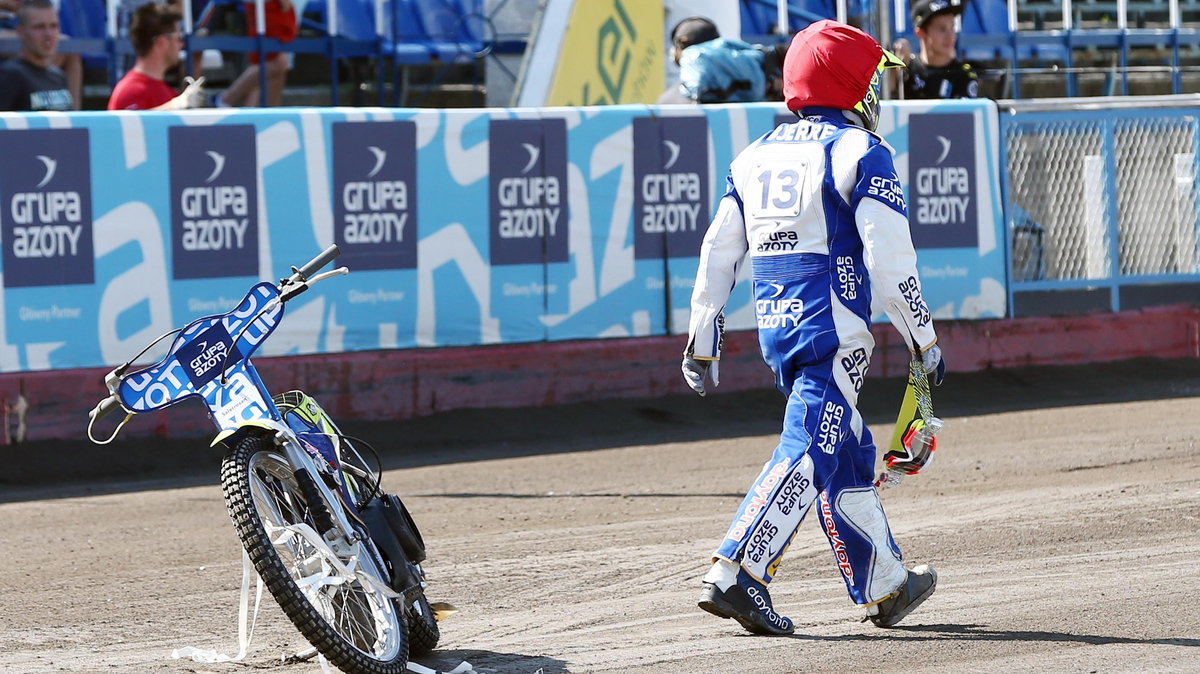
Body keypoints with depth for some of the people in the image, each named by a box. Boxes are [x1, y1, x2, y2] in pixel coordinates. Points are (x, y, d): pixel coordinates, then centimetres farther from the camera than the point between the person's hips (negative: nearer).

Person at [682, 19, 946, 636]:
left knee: (848, 453, 18)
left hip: (775, 328, 7)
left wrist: (701, 347, 18)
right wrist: (924, 340, -4)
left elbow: (716, 257, 13)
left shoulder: (753, 157, 14)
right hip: (834, 329, -7)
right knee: (810, 451, -10)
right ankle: (733, 576, -23)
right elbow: (891, 261, -12)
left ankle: (885, 585, 26)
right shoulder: (859, 153, -6)